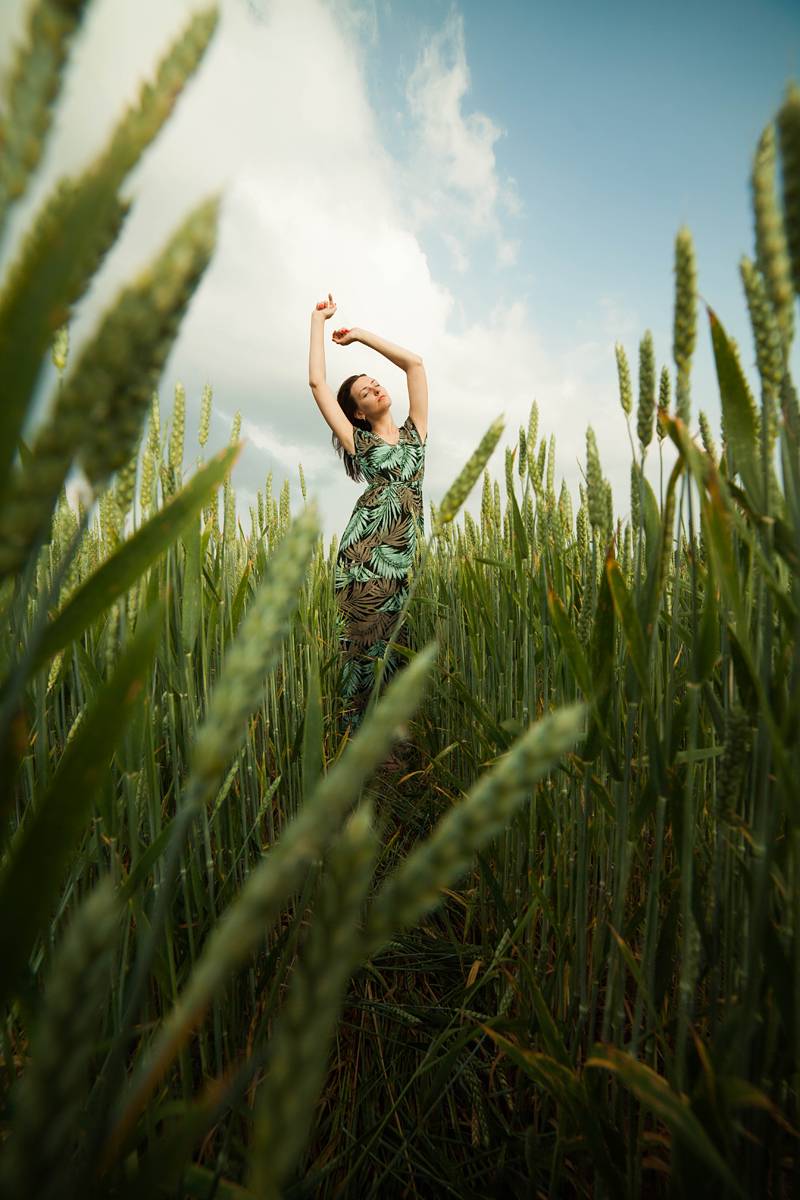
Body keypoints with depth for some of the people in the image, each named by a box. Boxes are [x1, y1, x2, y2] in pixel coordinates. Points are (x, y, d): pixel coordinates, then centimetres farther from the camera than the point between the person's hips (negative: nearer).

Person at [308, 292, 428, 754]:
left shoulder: (414, 431, 19)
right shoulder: (359, 441, 12)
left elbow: (414, 362, 19)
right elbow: (317, 382, 10)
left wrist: (360, 334, 26)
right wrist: (320, 320, 20)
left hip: (406, 556, 3)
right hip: (366, 551, -3)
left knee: (398, 653, 1)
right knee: (367, 652, -4)